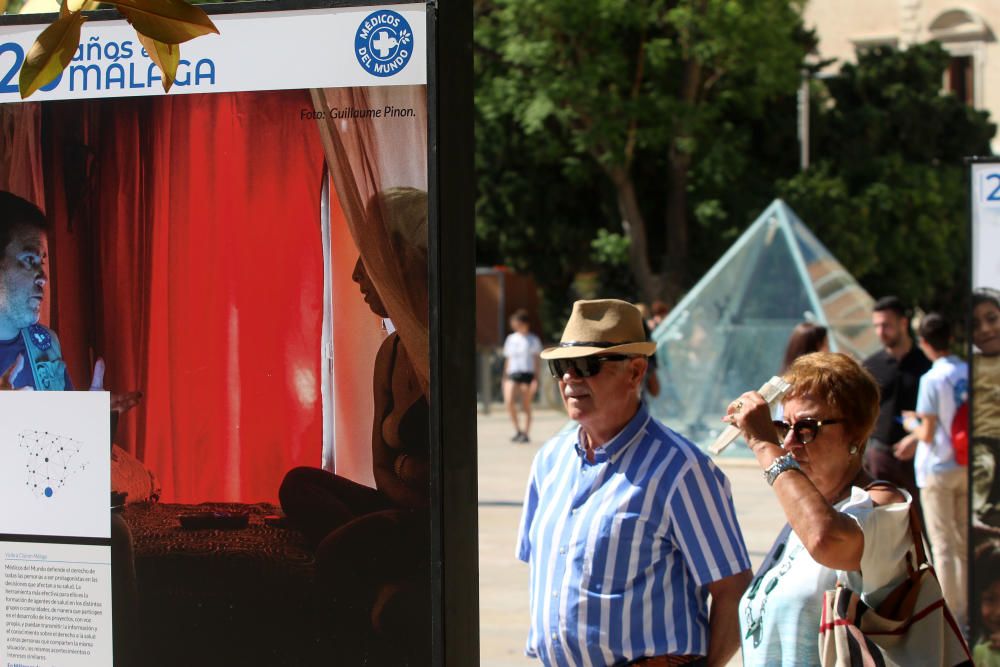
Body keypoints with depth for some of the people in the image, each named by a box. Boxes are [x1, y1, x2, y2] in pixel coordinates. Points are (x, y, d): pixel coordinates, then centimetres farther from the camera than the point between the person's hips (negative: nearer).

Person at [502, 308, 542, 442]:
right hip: (512, 374, 3)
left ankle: (526, 433, 8)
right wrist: (505, 377, 14)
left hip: (527, 374, -3)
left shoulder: (533, 340, 5)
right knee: (509, 401, -16)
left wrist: (536, 379, -5)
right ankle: (518, 430, -1)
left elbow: (536, 360, 3)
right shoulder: (511, 339, 15)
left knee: (526, 406, -1)